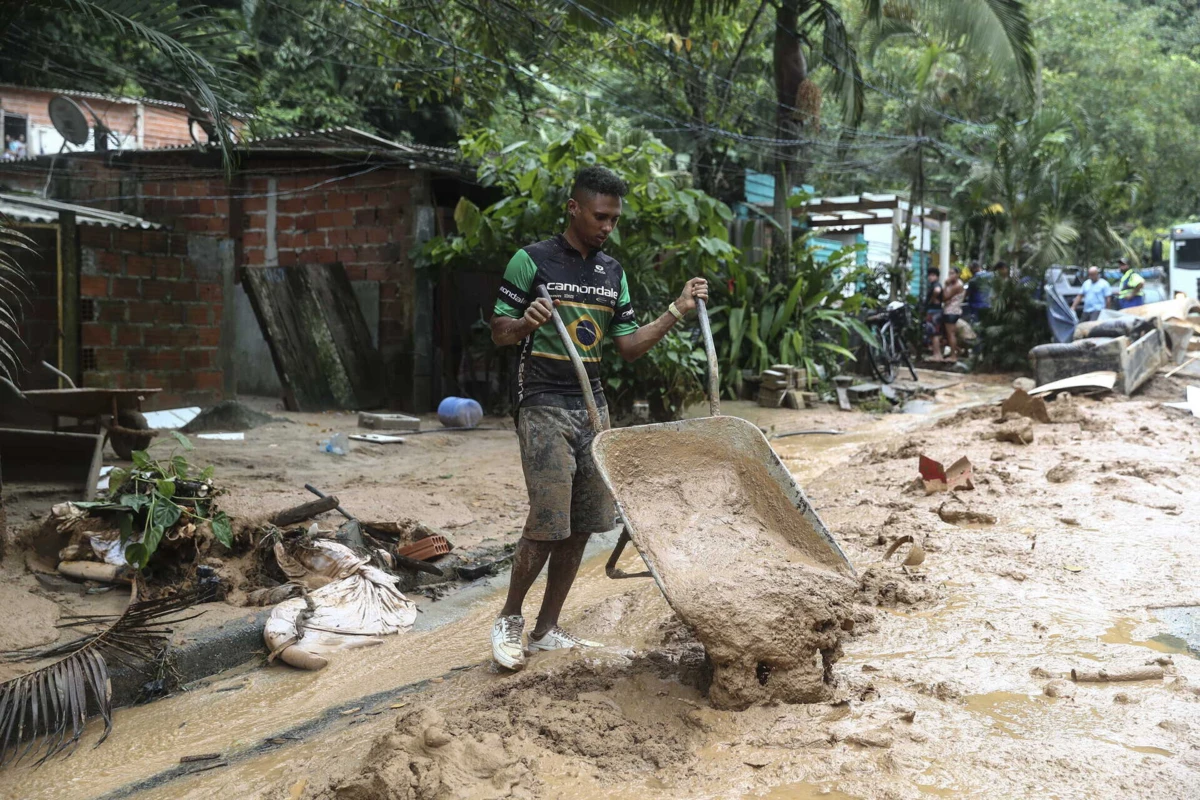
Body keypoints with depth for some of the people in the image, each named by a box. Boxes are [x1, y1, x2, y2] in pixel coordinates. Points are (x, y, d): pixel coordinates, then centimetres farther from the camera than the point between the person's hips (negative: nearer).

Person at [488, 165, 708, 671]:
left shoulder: (613, 273, 13)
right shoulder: (532, 261, -4)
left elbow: (628, 346, 13)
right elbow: (499, 333, -3)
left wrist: (677, 311, 3)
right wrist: (525, 323, -25)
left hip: (592, 406, 6)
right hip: (544, 407, -6)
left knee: (582, 526, 4)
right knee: (547, 523, -11)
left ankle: (546, 630, 17)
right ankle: (508, 620, 11)